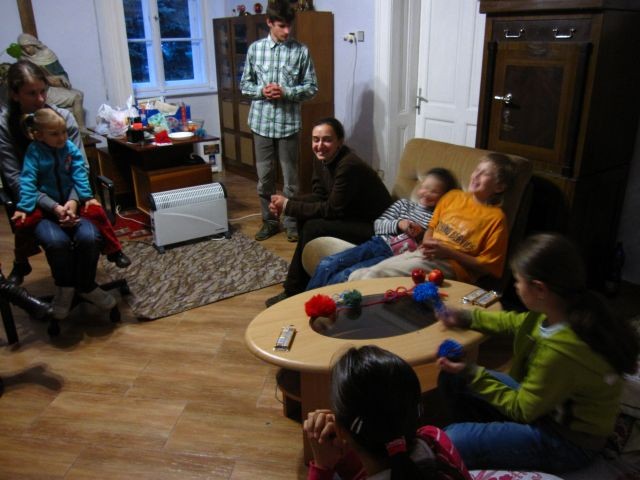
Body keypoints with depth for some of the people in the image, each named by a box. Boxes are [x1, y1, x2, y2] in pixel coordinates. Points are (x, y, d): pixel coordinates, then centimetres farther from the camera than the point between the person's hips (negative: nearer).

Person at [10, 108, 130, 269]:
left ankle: (113, 251, 1)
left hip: (70, 197, 2)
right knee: (25, 220, -25)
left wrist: (87, 196, -12)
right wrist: (24, 207, -20)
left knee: (96, 211, -16)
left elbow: (79, 173, -6)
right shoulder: (34, 151, -13)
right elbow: (28, 180, -16)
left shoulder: (70, 147, -7)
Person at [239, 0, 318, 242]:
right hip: (261, 122, 2)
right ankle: (269, 221, 24)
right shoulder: (255, 48, 4)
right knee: (264, 176, 9)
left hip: (288, 123, -2)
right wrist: (261, 91, -12)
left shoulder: (301, 51, -1)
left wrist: (286, 92, -16)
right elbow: (245, 84, 9)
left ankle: (291, 222, 20)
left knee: (290, 177, 6)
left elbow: (312, 87, 0)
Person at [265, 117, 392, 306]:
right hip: (352, 214, 9)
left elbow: (331, 209, -25)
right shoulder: (322, 159, -1)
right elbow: (319, 196, 5)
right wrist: (287, 201, -13)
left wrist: (288, 206, -20)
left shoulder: (349, 166, -28)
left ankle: (295, 290, -1)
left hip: (374, 225, -9)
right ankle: (295, 285, 10)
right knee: (305, 219, -1)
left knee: (313, 228, -21)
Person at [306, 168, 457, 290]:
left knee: (345, 276, -24)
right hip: (379, 243, 5)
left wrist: (422, 234, -13)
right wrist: (398, 224, -5)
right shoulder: (404, 204, 17)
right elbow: (377, 224, 11)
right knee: (326, 265, -13)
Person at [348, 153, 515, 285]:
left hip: (451, 266, -6)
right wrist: (426, 244, 2)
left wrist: (448, 252, -13)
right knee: (357, 276, -13)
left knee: (376, 273, -24)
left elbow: (487, 266, -5)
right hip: (424, 254, 6)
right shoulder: (453, 197, 14)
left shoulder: (496, 218, -3)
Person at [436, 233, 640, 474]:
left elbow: (522, 409, -21)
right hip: (543, 402, 8)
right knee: (451, 379, 7)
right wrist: (468, 318, 8)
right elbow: (517, 322, 10)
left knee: (449, 441, -16)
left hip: (567, 440, -8)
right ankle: (484, 437, 23)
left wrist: (472, 373, -15)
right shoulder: (570, 309, -13)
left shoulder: (559, 351, -38)